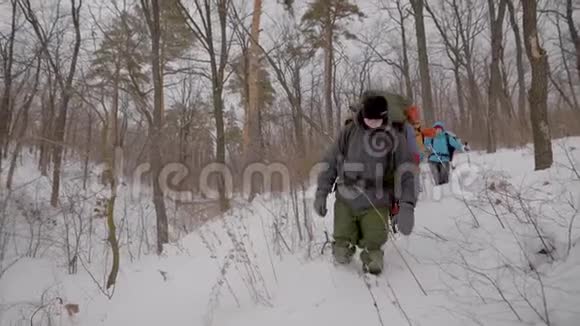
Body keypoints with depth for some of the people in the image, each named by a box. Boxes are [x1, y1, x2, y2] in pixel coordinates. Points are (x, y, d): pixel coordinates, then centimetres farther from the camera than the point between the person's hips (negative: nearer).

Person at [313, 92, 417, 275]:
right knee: (341, 253, 0)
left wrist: (406, 204, -24)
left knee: (373, 263, -5)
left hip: (375, 204, -1)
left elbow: (405, 171, -10)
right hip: (345, 201, 1)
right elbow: (330, 162, 5)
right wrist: (321, 193, 1)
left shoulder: (394, 136, -4)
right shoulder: (349, 131, -1)